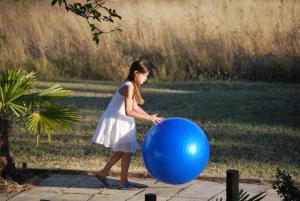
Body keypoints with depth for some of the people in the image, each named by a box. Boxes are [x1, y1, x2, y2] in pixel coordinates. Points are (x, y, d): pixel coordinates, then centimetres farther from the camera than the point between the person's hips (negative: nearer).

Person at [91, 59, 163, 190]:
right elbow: (128, 111, -27)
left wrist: (150, 117, 5)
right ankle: (123, 181, 4)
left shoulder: (132, 86, 7)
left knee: (122, 150, 19)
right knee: (127, 150, -3)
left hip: (122, 122, 10)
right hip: (117, 122, -10)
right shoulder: (129, 87, -22)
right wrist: (148, 118, -22)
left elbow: (134, 106, 10)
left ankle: (103, 173, 27)